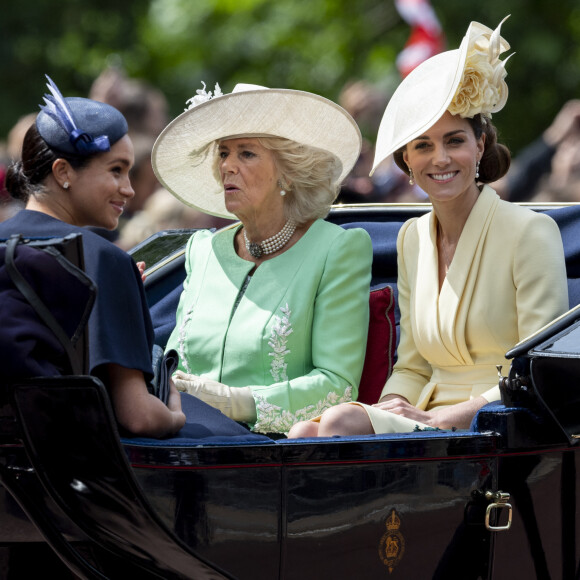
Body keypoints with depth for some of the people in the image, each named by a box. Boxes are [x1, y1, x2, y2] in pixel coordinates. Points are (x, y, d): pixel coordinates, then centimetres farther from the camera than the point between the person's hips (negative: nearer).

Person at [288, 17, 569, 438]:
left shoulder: (530, 232, -5)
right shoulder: (412, 238, 16)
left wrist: (444, 416, -17)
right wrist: (391, 408, -5)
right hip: (427, 422, 6)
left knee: (343, 422, -30)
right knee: (305, 433, -25)